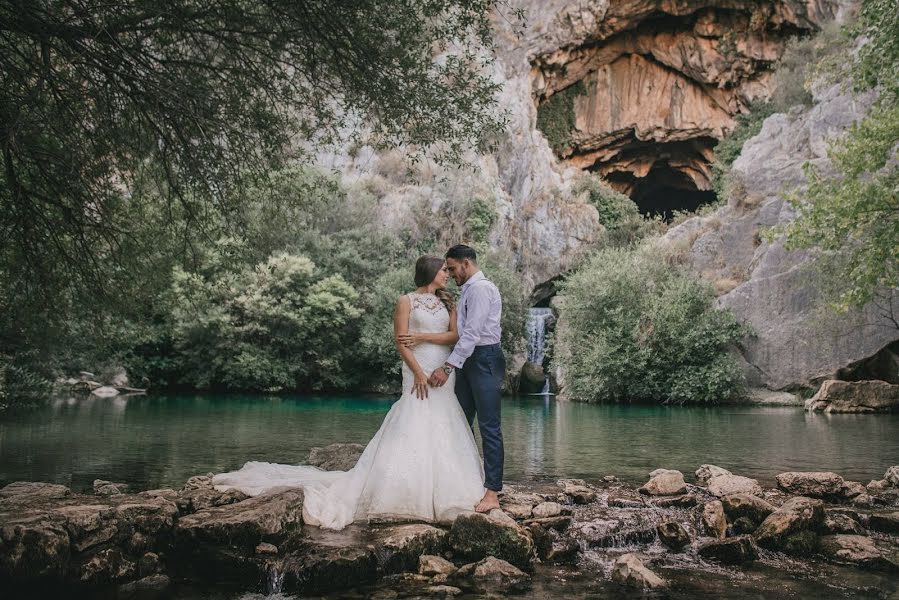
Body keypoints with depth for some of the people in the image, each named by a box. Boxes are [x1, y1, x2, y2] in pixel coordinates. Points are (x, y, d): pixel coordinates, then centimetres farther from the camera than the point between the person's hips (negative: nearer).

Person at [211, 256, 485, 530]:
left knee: (441, 433, 3)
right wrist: (419, 373, -15)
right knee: (414, 431, -9)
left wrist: (422, 336, -9)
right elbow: (401, 342, -6)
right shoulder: (406, 301, 0)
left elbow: (455, 335, 3)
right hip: (419, 374, -5)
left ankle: (437, 492, 11)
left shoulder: (447, 302, 14)